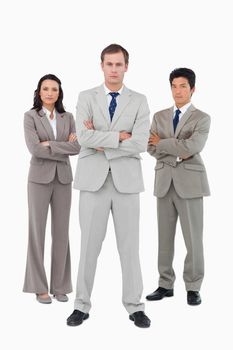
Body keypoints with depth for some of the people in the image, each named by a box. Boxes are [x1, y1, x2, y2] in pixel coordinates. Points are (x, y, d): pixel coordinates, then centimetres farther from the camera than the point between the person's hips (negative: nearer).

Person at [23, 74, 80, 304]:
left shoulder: (68, 117, 9)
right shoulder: (30, 116, -2)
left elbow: (77, 147, -4)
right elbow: (34, 149, -16)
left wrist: (50, 144, -13)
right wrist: (64, 148, -11)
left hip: (63, 179, 3)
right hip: (40, 178, -3)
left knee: (61, 232, 5)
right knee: (37, 231, 0)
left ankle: (60, 286, 15)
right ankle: (39, 287, 10)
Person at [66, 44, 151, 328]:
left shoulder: (139, 101, 5)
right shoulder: (86, 98, 4)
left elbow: (140, 144, -10)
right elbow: (84, 138, -13)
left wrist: (103, 144, -10)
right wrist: (118, 136, -12)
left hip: (126, 180, 1)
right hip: (93, 179, 0)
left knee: (129, 245, 5)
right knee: (89, 245, 4)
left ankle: (134, 307, 16)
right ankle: (82, 306, 17)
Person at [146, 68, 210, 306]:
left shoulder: (202, 118, 0)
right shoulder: (159, 117, 12)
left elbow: (191, 147, -16)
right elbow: (151, 147, 1)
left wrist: (162, 143, -6)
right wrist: (177, 153, -13)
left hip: (189, 182, -3)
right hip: (164, 182, 4)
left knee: (193, 238, 0)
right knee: (164, 237, 9)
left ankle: (193, 288, 13)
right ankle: (165, 285, 20)